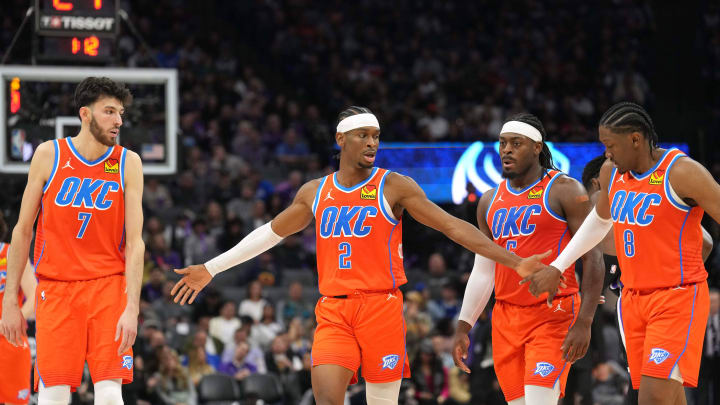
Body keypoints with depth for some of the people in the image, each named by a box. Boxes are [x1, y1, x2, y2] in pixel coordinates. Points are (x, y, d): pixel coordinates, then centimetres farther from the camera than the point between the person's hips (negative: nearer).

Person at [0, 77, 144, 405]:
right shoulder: (49, 156, 0)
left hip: (109, 286, 0)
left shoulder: (128, 163, 0)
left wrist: (132, 307, -14)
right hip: (55, 288, 0)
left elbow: (135, 242, -3)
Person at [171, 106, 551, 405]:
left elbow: (453, 227, -2)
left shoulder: (394, 187, -1)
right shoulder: (315, 193, 11)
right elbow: (270, 233, 24)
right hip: (333, 313, 3)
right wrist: (210, 269, 25)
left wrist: (514, 262, -9)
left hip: (381, 307, -3)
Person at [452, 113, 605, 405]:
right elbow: (482, 271, 19)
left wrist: (584, 322, -17)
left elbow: (593, 257, -8)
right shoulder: (489, 202, 14)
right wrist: (463, 327, 12)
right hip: (506, 319, 6)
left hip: (553, 315, -6)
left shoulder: (564, 191, -4)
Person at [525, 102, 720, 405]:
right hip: (634, 298, 7)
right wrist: (556, 268, 29)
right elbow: (600, 220, 27)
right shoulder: (612, 172, 8)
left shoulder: (681, 173, -16)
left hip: (678, 299, -7)